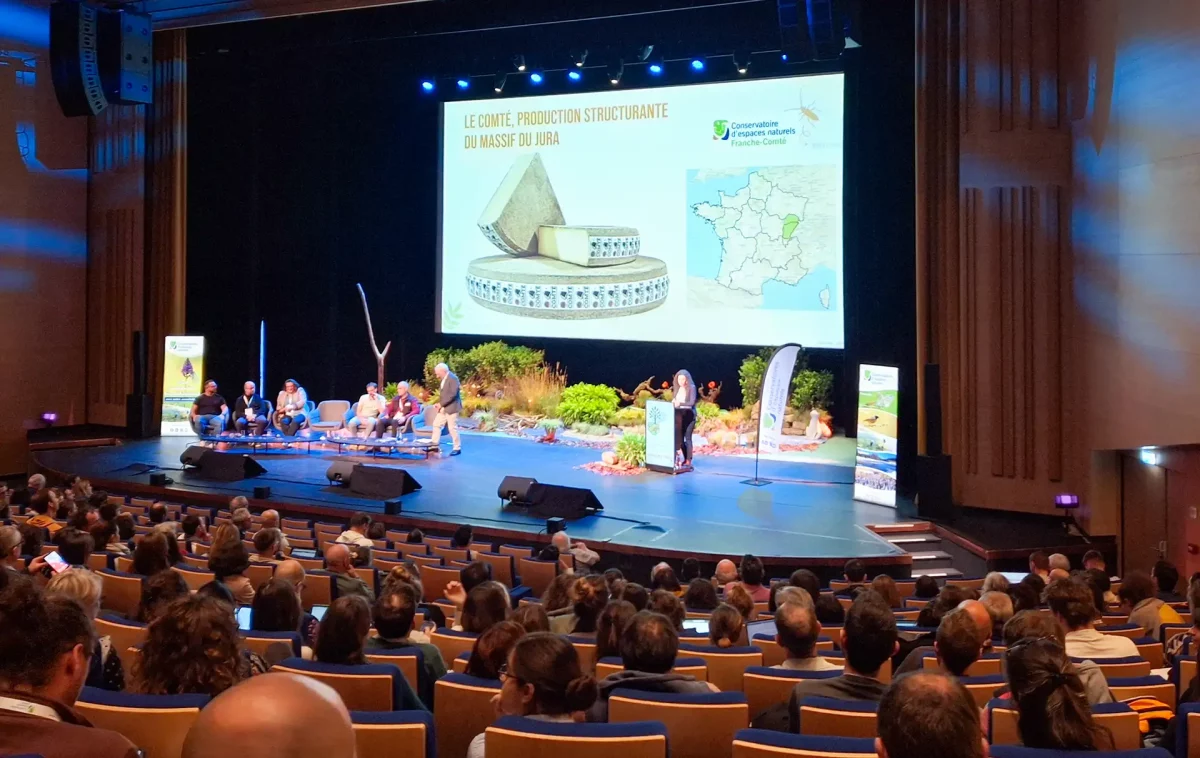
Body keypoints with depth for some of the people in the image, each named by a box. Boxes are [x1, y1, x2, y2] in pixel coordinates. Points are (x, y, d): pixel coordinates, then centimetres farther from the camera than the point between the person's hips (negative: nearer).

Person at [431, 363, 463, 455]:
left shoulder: (453, 378, -17)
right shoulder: (444, 379, 12)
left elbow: (453, 394, -24)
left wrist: (441, 404, -21)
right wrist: (439, 404, 4)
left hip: (452, 407, -10)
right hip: (444, 408, 10)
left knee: (452, 428, -5)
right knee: (436, 424, 11)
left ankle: (457, 448, 5)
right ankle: (435, 445, 18)